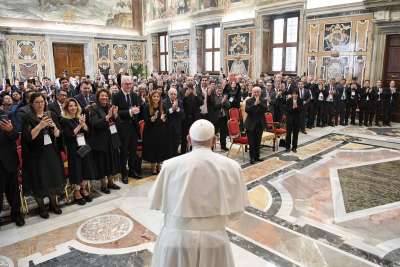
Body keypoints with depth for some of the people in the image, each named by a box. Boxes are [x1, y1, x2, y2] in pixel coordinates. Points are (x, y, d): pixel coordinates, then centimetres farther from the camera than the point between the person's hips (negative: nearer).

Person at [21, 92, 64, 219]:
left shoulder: (51, 115, 5)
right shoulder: (28, 118, -5)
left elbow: (57, 135, 4)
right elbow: (28, 136, -15)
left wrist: (54, 126, -16)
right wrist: (40, 125, -26)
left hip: (51, 151, 3)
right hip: (36, 154, -3)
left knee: (53, 178, 11)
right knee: (39, 181, 5)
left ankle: (53, 203, 29)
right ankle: (41, 207, 23)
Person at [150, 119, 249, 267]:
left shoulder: (171, 165, -11)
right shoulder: (231, 166, -7)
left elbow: (156, 203, 0)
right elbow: (236, 211, 0)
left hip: (177, 238, 0)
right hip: (214, 238, 1)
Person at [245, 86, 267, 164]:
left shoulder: (263, 101, 5)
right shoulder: (249, 101, -2)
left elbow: (265, 109, -11)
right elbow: (247, 110, -19)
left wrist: (259, 102, -17)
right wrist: (255, 104, -23)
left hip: (260, 124, 3)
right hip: (251, 124, -3)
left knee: (258, 142, 12)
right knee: (251, 142, 0)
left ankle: (257, 156, 22)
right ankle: (252, 157, 8)